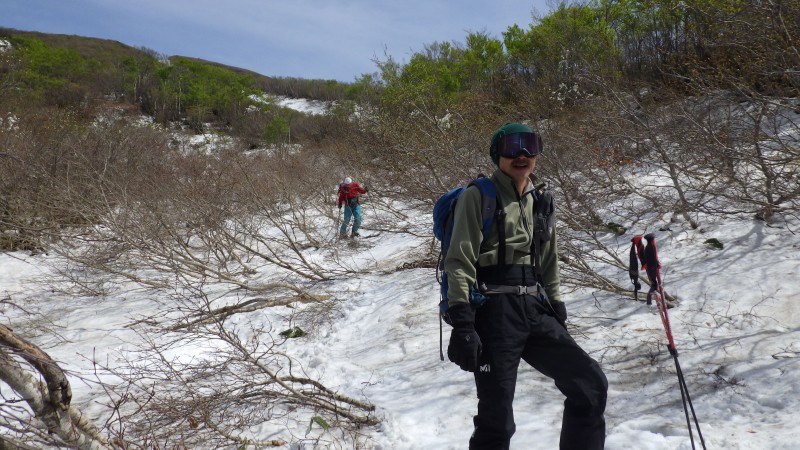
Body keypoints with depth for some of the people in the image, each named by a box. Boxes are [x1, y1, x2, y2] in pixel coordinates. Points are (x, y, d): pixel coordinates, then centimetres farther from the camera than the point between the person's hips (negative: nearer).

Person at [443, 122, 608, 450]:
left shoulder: (539, 201, 18)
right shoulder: (479, 196, -2)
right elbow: (460, 261, -10)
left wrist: (558, 316, 16)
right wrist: (461, 323, -19)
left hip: (535, 310, 6)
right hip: (494, 311, -6)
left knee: (590, 384, -1)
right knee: (497, 418, -5)